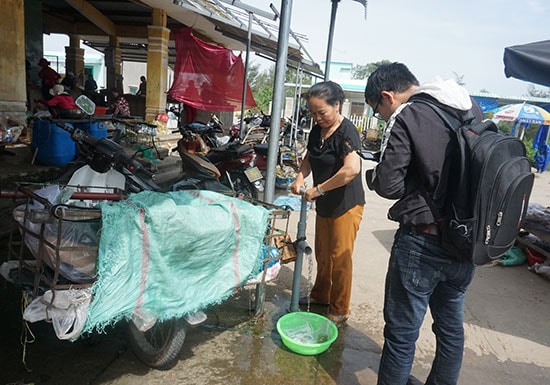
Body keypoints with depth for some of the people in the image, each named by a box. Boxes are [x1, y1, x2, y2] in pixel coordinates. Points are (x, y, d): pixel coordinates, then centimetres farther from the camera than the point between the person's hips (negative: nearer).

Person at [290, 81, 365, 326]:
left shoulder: (346, 132, -20)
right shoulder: (317, 130, 5)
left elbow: (352, 169, -34)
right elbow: (310, 158, 18)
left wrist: (318, 189, -27)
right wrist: (300, 177, -4)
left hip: (346, 204, -8)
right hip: (324, 204, 8)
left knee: (340, 259, 1)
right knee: (322, 254, 19)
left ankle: (339, 312, 17)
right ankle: (320, 296, 38)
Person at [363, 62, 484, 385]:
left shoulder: (405, 117, -14)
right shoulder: (472, 109, 7)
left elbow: (389, 186, -16)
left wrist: (373, 174, 4)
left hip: (422, 243, -7)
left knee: (402, 333, 8)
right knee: (452, 326, 22)